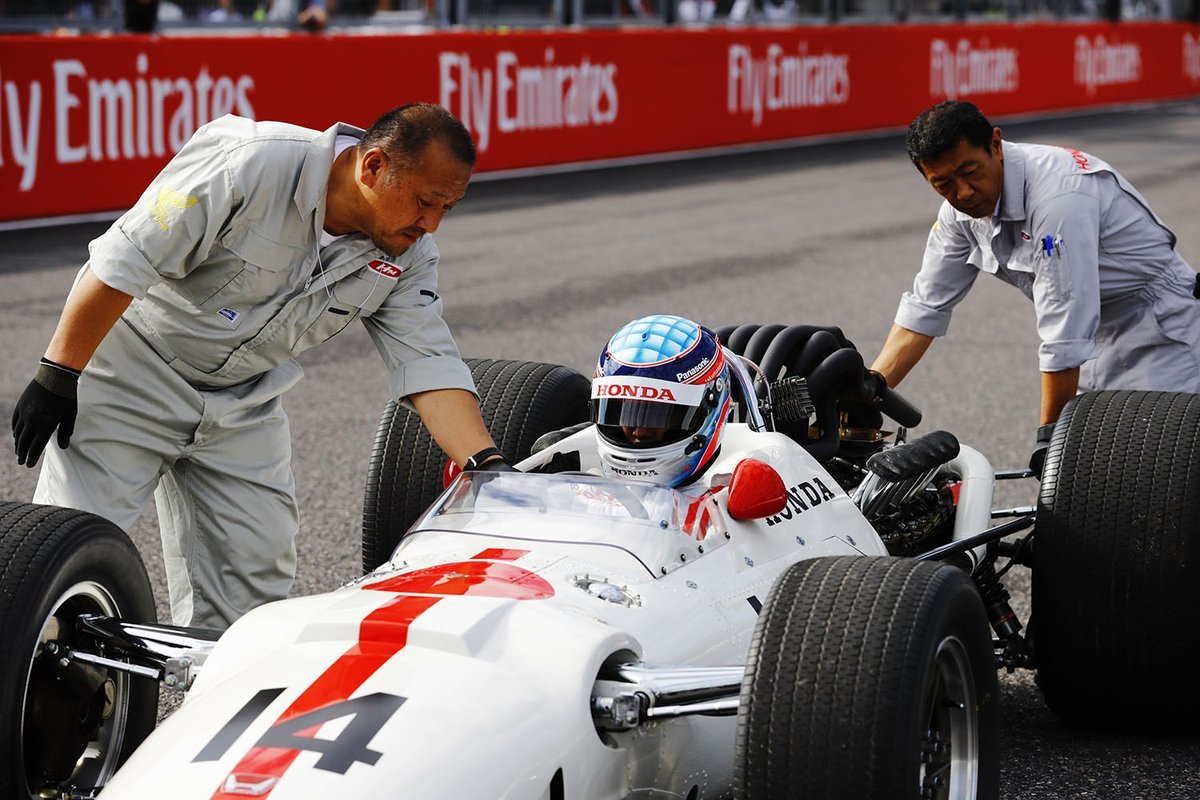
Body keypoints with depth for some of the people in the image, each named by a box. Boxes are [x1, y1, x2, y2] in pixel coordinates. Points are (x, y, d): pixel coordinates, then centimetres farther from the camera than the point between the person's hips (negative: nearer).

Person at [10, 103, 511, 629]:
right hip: (130, 373, -6)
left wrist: (488, 465, -24)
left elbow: (429, 366, -9)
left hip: (241, 406, 6)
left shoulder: (409, 255, -9)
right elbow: (123, 261, -25)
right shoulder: (250, 164, -28)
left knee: (252, 584, 0)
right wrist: (57, 377, -22)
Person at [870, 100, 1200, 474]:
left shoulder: (1058, 194, -30)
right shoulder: (963, 206, -3)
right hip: (1098, 337, 8)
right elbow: (925, 308, 5)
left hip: (1159, 329, -8)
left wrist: (1050, 434, -24)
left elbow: (1064, 335, -30)